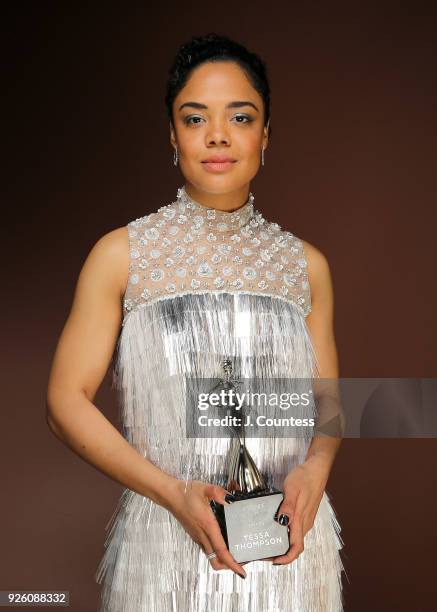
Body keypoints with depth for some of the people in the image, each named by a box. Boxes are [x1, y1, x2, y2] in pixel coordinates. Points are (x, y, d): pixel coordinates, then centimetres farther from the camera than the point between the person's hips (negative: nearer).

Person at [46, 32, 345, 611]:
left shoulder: (305, 264, 5)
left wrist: (314, 469, -11)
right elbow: (67, 400, -4)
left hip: (288, 545, 3)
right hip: (164, 541, -2)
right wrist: (174, 492, -16)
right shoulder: (122, 253, -3)